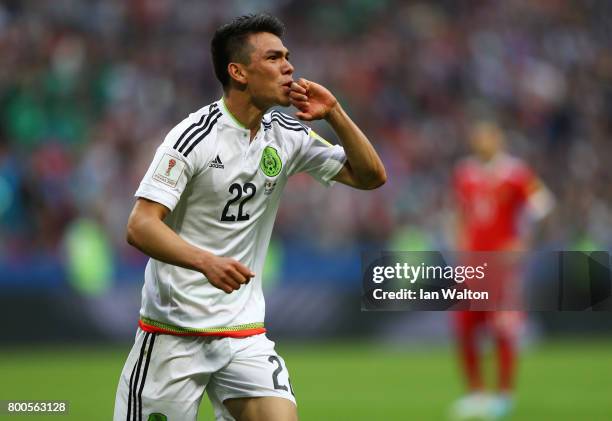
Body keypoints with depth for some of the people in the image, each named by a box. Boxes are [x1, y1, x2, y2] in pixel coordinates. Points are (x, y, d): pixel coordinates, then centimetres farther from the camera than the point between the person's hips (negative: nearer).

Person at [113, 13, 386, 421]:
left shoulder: (288, 135, 5)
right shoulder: (194, 136, -13)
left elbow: (371, 176, 9)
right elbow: (140, 226, -19)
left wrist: (334, 113, -5)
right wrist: (206, 261, -36)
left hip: (245, 333, 5)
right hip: (174, 335, -5)